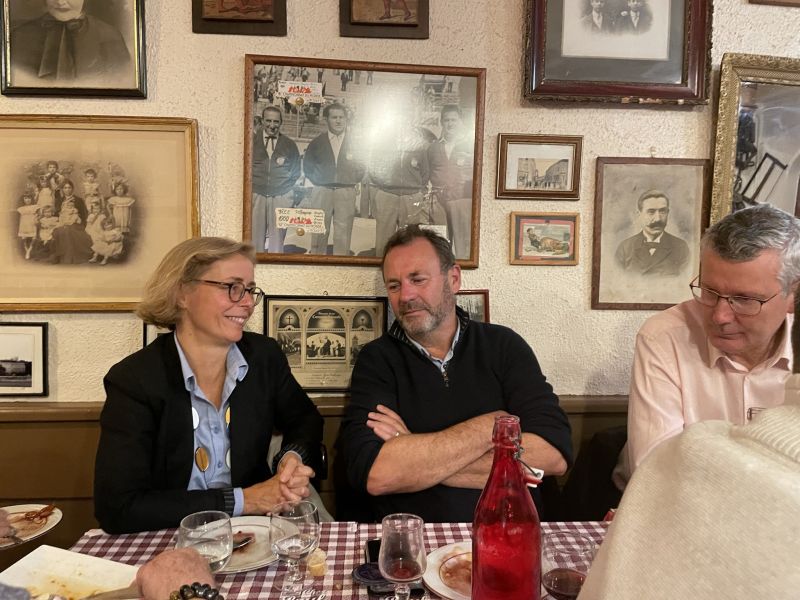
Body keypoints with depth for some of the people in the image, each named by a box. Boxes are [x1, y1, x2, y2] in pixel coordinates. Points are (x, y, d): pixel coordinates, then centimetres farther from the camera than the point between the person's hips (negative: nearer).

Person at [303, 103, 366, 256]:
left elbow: (363, 165, 10)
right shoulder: (317, 142, 11)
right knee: (319, 233, 0)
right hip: (322, 191, 1)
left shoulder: (355, 141, 9)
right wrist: (317, 180, 6)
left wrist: (355, 180, 1)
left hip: (346, 192, -1)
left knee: (343, 236, -3)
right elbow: (307, 165, 16)